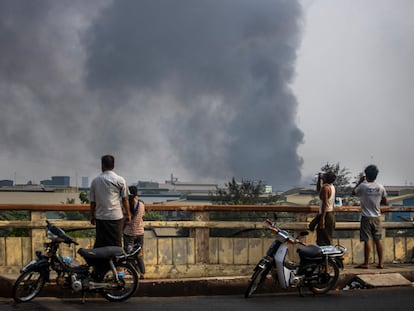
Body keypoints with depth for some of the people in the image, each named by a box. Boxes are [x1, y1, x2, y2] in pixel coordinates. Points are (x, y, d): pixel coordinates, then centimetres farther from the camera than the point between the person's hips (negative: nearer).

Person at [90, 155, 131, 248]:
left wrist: (92, 216, 20)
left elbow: (92, 201, 9)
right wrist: (128, 214, 10)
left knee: (99, 245, 9)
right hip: (116, 217, -3)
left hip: (100, 217, 3)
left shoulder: (95, 180, 4)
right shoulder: (120, 180, -3)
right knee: (116, 246, 2)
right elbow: (125, 199, 0)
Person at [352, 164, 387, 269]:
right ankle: (380, 263, 12)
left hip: (366, 217, -3)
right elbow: (384, 201, 9)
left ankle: (366, 263, 1)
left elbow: (353, 192, 8)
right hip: (377, 217, 3)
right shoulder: (381, 187, -1)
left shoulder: (363, 186, -11)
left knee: (367, 240, -2)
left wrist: (359, 181, 14)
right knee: (378, 239, 9)